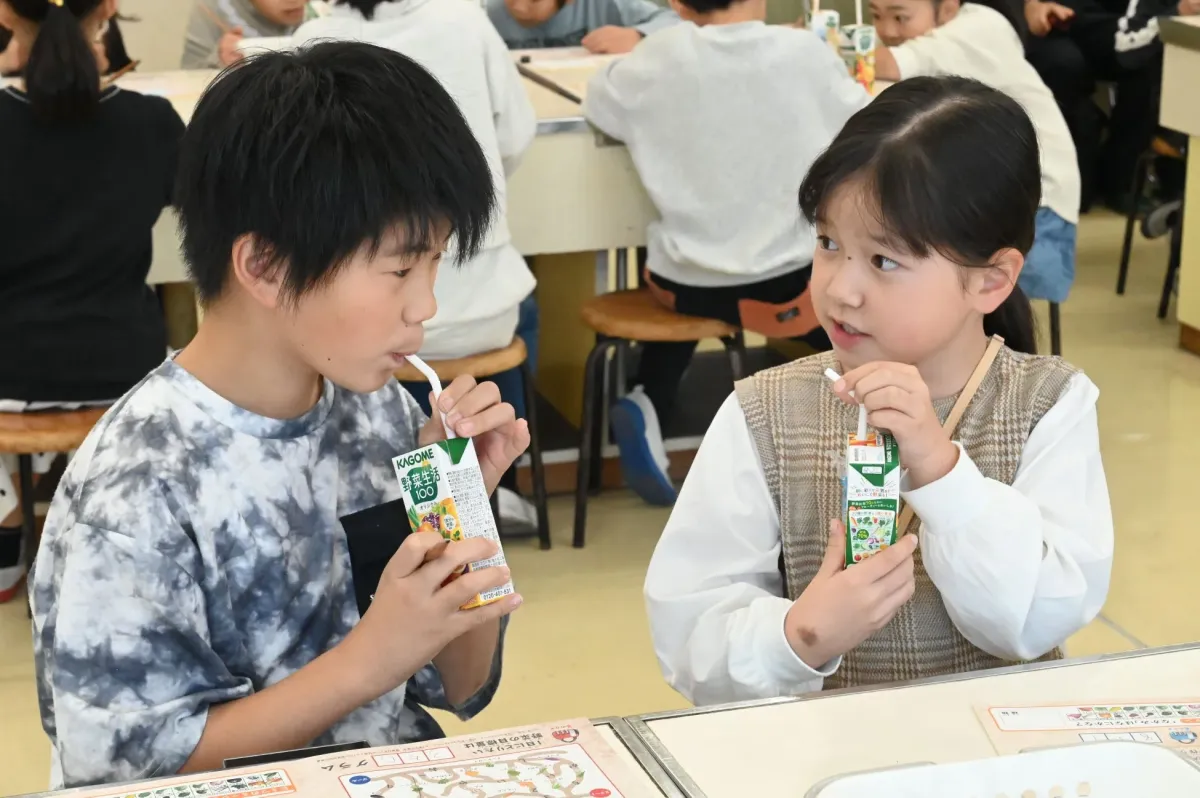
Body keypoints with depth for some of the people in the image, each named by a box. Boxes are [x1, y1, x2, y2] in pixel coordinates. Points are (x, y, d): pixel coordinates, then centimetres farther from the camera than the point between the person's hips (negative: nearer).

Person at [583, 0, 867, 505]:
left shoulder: (660, 58, -8)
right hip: (788, 286, -1)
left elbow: (599, 102, 10)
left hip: (687, 285, 1)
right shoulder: (805, 52, -9)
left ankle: (649, 402, 16)